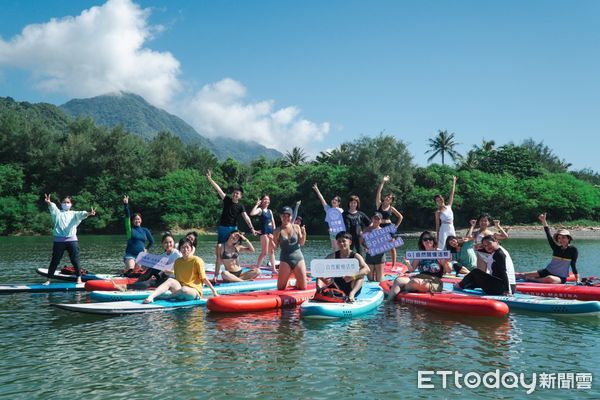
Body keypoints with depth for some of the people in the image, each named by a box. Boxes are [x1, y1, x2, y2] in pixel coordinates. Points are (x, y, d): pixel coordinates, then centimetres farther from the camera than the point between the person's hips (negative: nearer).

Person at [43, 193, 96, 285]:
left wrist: (88, 213, -33)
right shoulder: (57, 213, 10)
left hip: (72, 239, 0)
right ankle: (49, 279, 11)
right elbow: (52, 207, -12)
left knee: (75, 260, 0)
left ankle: (79, 278, 8)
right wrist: (49, 203, -36)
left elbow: (81, 214, -9)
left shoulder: (74, 214, 11)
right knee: (55, 261, 4)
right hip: (59, 240, 0)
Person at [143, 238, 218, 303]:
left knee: (184, 290, -38)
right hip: (179, 289, 4)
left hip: (195, 292, -4)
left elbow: (204, 278, -5)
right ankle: (150, 297, -40)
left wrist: (213, 290, -9)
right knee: (170, 280, -25)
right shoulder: (177, 261, 11)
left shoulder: (196, 260, -5)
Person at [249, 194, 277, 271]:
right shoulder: (260, 210, -4)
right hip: (264, 232, -7)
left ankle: (273, 268, 15)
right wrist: (256, 205, -18)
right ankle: (257, 268, -6)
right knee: (264, 252, -11)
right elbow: (252, 213, -25)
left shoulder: (270, 211, 16)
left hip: (271, 232, 7)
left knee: (272, 251, 10)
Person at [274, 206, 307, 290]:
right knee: (280, 287, -2)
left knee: (303, 287, 1)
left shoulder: (296, 227, 2)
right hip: (285, 260, -1)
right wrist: (272, 240, -19)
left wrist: (303, 234, -11)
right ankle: (287, 282, 32)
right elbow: (275, 247, -1)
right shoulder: (278, 231, -2)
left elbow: (301, 243, 5)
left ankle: (296, 283, 35)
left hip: (298, 258, 1)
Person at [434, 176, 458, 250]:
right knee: (444, 248, -9)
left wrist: (454, 181, 12)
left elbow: (452, 194, 12)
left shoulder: (449, 206, 10)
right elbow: (437, 225, -1)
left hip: (452, 229, 5)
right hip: (444, 230, -5)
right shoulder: (438, 212, -1)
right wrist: (437, 237, -5)